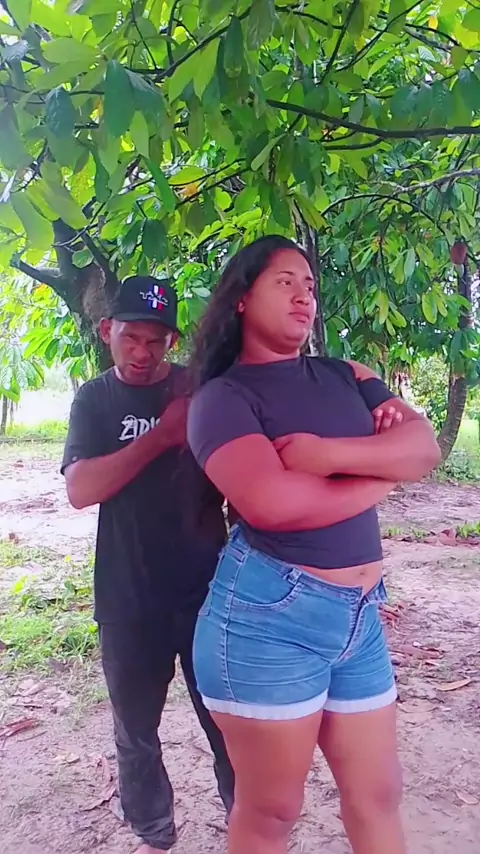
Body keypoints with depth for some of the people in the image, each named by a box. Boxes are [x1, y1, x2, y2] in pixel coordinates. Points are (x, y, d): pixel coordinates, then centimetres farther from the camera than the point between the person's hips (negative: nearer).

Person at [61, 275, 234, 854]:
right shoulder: (94, 400, 1)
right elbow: (79, 489, -13)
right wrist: (161, 437, -22)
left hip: (207, 589, -1)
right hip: (128, 600, 1)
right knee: (136, 734, 15)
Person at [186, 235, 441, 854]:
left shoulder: (345, 377, 12)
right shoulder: (222, 395, -7)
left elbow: (425, 446, 0)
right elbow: (272, 502, -24)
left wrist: (330, 453, -17)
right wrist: (381, 474, -8)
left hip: (359, 616, 6)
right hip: (268, 616, -6)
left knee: (377, 795, 19)